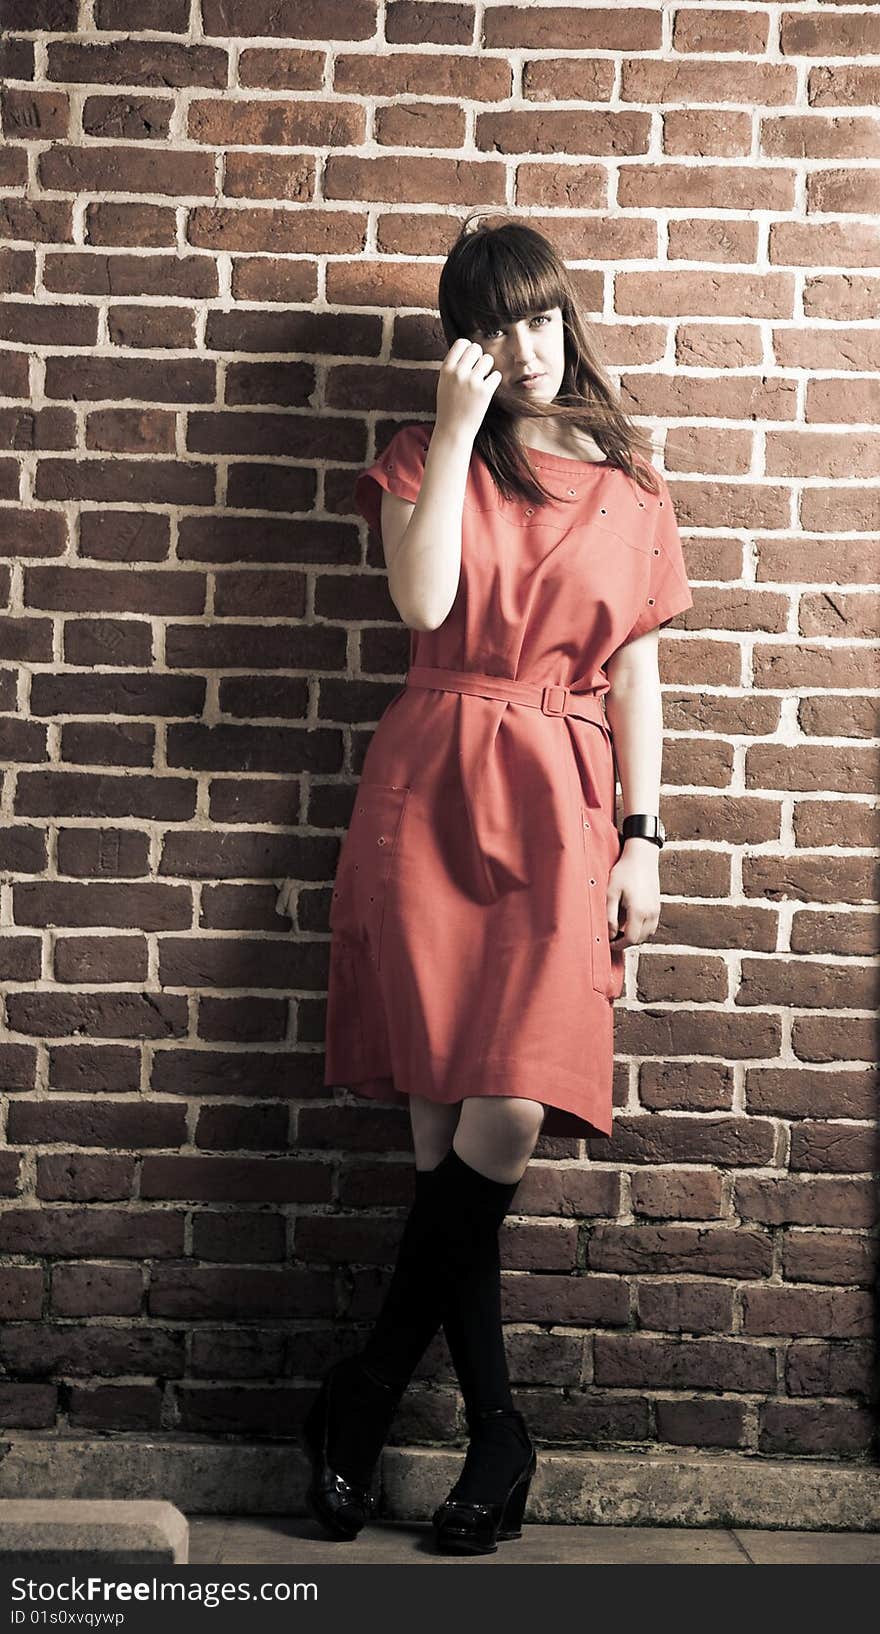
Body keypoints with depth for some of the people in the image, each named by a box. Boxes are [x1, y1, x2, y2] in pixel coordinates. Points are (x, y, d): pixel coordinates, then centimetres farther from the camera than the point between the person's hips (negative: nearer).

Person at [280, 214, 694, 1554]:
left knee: (509, 1115, -14)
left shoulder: (628, 482, 13)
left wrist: (643, 833, 5)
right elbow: (426, 601, -10)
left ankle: (371, 1389, 7)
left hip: (565, 803, 1)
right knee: (447, 1120, -4)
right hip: (434, 791, 0)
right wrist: (458, 429, -7)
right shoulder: (426, 458, 10)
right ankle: (497, 1430, 10)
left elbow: (637, 667, 12)